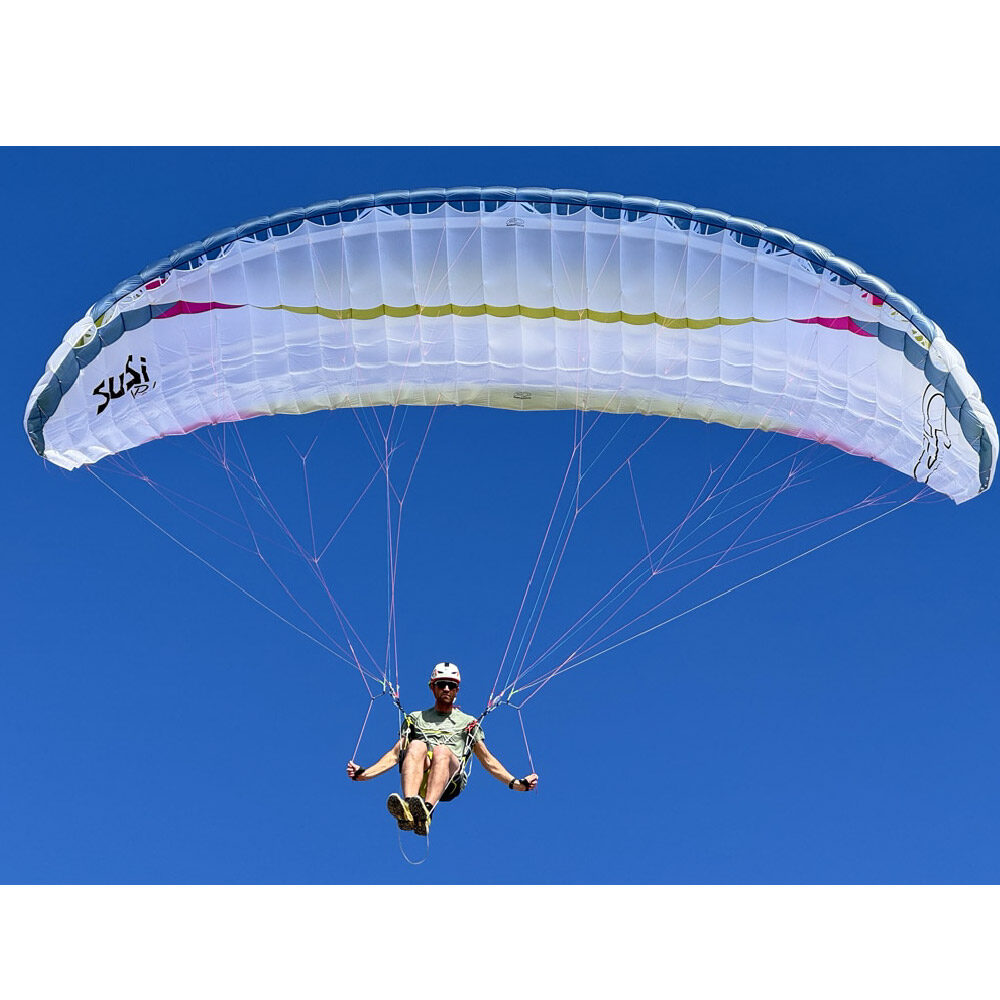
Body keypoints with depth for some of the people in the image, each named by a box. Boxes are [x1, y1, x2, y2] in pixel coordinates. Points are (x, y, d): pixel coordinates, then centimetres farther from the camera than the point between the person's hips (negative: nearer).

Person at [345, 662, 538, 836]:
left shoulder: (468, 723, 30)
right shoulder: (416, 719, 31)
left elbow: (487, 760, 27)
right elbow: (395, 755, 26)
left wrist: (516, 783, 15)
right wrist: (363, 773, 12)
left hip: (450, 782, -1)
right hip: (418, 779, 1)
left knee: (442, 751, -35)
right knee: (417, 746, -32)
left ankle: (425, 811, -61)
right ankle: (408, 806, -58)